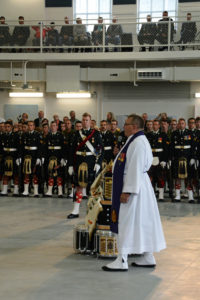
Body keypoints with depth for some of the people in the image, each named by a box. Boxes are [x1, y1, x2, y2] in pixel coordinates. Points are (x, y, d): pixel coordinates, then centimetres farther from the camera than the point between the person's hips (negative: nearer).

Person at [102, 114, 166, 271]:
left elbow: (135, 169, -24)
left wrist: (127, 191, -24)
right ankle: (148, 258, 20)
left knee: (127, 223, -7)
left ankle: (122, 261, -5)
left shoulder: (138, 143, -19)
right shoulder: (137, 141, 13)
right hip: (139, 186, 11)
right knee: (142, 222, 14)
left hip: (134, 186, -11)